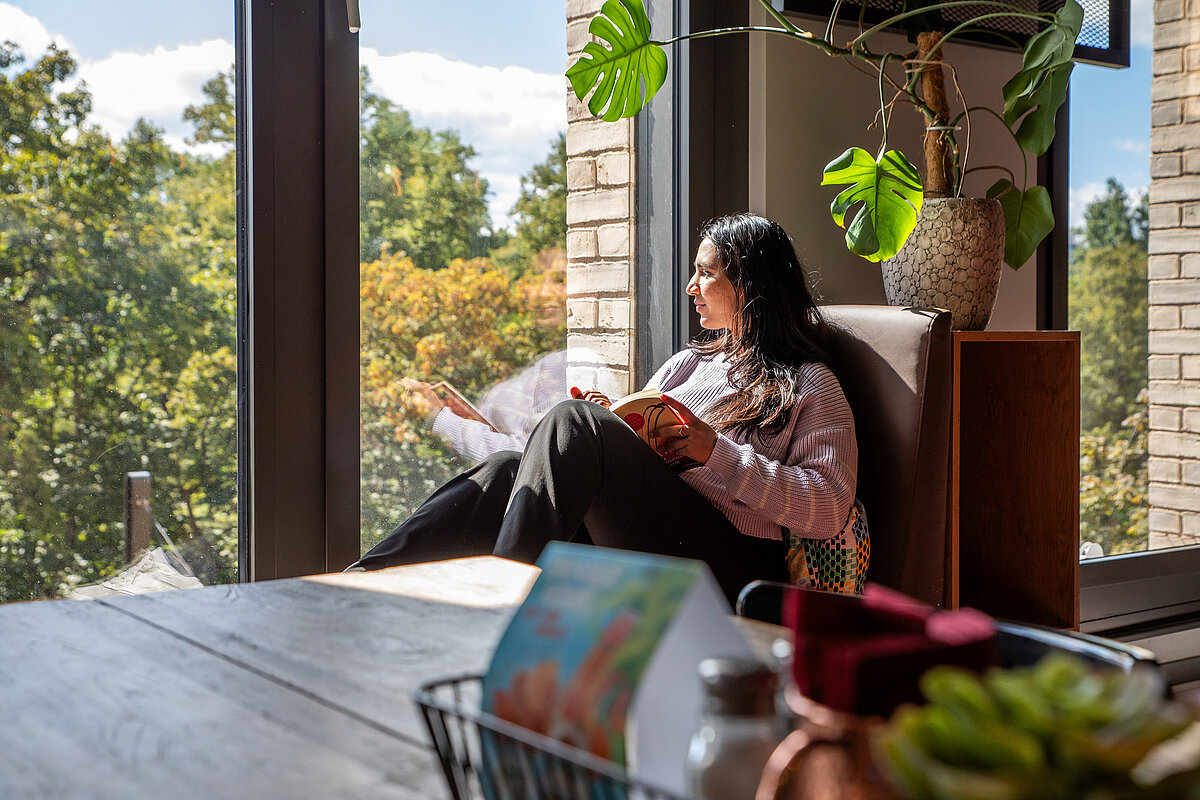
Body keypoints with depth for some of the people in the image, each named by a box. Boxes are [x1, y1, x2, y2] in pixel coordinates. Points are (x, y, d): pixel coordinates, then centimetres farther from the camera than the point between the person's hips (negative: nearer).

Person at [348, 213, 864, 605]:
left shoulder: (810, 386, 8)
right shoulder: (688, 363, 28)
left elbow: (831, 507, -6)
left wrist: (716, 453, -11)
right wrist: (615, 425, 5)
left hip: (734, 565, -6)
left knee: (574, 421, -24)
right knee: (507, 470, -17)